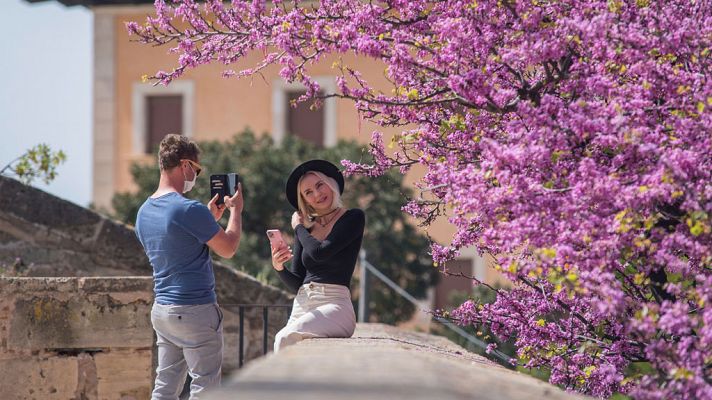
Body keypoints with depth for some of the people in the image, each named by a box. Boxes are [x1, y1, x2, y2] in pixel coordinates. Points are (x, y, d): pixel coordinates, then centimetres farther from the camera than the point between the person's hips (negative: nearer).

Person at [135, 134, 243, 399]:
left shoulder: (144, 211, 10)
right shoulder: (189, 210, -17)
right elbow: (228, 249, -10)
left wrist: (210, 217, 23)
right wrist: (235, 211, 5)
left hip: (161, 309, 8)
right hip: (196, 311, -8)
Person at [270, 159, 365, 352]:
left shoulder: (353, 218, 4)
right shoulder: (306, 228, 19)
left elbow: (320, 253, -11)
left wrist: (298, 227, 7)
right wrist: (279, 268, -3)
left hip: (334, 304, -5)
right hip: (302, 305, 5)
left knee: (287, 338, -32)